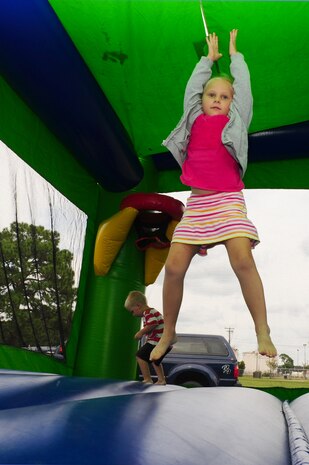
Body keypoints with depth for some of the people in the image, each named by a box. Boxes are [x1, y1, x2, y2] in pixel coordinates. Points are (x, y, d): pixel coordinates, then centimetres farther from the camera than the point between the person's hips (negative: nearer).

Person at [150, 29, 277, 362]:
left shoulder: (235, 120, 13)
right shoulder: (194, 119, 17)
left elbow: (243, 83, 18)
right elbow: (193, 84, 26)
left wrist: (234, 53, 34)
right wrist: (209, 57, 41)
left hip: (228, 201, -2)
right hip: (196, 204, 2)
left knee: (242, 260, -21)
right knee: (174, 266, -7)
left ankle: (263, 332, -8)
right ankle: (168, 333, 11)